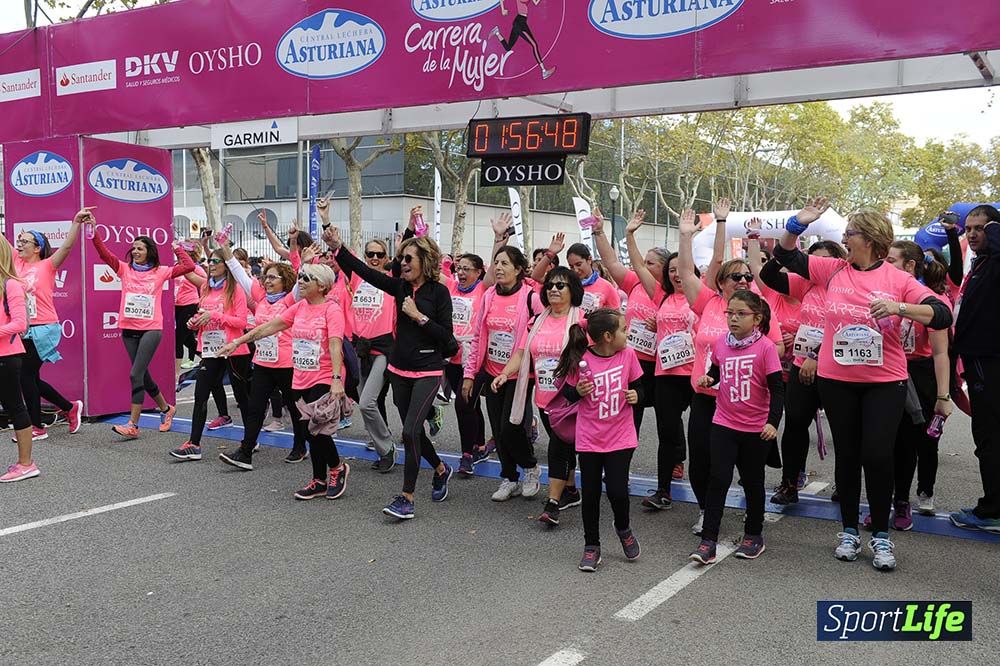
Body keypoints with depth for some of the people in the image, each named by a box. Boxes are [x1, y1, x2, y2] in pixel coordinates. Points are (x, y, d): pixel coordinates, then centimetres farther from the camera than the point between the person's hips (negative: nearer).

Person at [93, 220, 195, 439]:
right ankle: (165, 408, 35)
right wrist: (94, 231, -17)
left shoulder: (160, 272, 1)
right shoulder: (125, 269, 6)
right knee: (143, 374, 13)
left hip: (151, 329, -4)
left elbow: (189, 266, -5)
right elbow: (104, 254, -6)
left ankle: (133, 425, -9)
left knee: (136, 374, -13)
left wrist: (177, 248, 2)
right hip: (129, 330, 4)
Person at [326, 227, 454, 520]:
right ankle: (441, 469, 39)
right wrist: (337, 247, -16)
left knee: (410, 430, -13)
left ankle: (406, 498, -6)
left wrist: (418, 315, -17)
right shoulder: (400, 286, 4)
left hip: (427, 371, -6)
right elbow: (364, 271, -6)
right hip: (399, 369, 6)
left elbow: (446, 335, -11)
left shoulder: (439, 292, -8)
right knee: (414, 430, 14)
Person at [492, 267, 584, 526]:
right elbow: (521, 353, 9)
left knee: (558, 445, -10)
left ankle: (552, 503, -5)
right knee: (565, 444, 18)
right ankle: (571, 490, 34)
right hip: (544, 398, 6)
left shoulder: (582, 320, -8)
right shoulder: (538, 321, 10)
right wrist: (504, 374, -6)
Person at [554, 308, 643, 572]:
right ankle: (591, 546, 26)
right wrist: (578, 391, -22)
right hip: (589, 438, -1)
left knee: (617, 490, -6)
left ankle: (623, 528, 27)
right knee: (590, 492, 9)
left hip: (621, 437, 1)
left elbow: (638, 386, 8)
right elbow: (567, 392, -1)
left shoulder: (628, 354, -5)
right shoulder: (581, 359, -13)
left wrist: (636, 395, -13)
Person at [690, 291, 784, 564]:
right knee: (718, 479, -4)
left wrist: (773, 421, -22)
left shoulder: (765, 347, -12)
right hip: (723, 424, 3)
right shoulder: (721, 344, 1)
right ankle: (708, 540, -1)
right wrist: (708, 378, -2)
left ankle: (753, 535, 29)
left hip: (756, 429, -2)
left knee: (753, 482, 12)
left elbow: (777, 388, -13)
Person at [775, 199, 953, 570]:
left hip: (884, 382, -2)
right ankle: (849, 531, 24)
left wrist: (899, 307, -26)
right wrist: (799, 223, -7)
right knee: (847, 455, 10)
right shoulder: (833, 270, 3)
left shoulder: (898, 280, -4)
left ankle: (881, 535, 14)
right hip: (836, 381, 2)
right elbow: (785, 256, 9)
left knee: (878, 455, -5)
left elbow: (942, 316, -11)